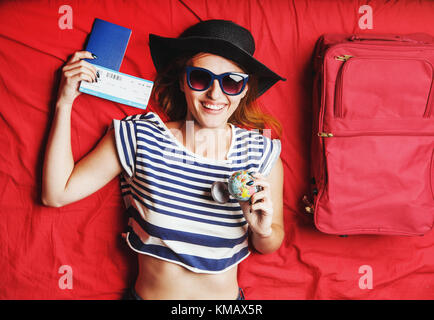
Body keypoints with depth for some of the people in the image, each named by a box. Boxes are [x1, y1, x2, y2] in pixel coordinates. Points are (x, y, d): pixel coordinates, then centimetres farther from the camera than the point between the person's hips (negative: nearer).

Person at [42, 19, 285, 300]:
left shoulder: (262, 154, -8)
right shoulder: (139, 137, -8)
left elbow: (267, 247, 3)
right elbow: (56, 193, -9)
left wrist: (263, 230, -20)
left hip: (227, 297, 1)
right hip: (148, 293, 0)